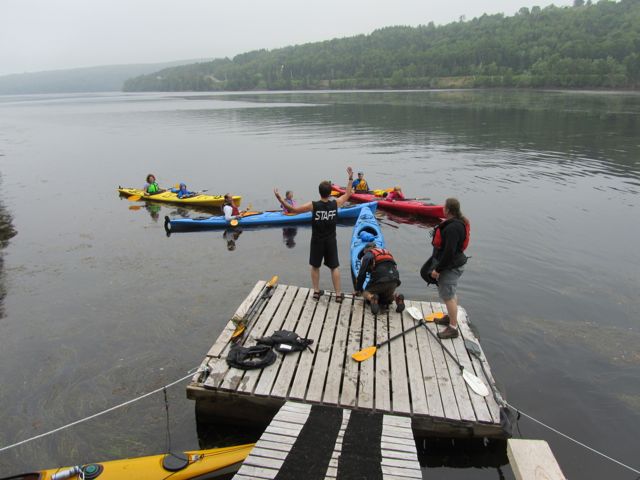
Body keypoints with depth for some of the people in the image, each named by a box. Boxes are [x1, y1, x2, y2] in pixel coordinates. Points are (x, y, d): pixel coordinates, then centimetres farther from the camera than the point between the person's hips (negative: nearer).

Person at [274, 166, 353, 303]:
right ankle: (338, 294, 15)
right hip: (330, 241, 1)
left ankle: (316, 291, 25)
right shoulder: (335, 204, -12)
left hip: (317, 241, -1)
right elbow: (347, 194, 7)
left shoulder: (313, 205, -18)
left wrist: (280, 199, -18)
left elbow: (293, 210, -18)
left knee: (315, 266, 17)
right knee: (334, 267, 11)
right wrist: (350, 178, 14)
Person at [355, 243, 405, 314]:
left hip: (379, 280, -4)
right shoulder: (388, 253, 31)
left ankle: (372, 298, -17)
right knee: (389, 293, 31)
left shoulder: (367, 255, 16)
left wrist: (358, 289, 22)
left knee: (366, 293, 18)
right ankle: (396, 298, -3)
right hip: (394, 281, 5)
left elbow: (362, 274, 10)